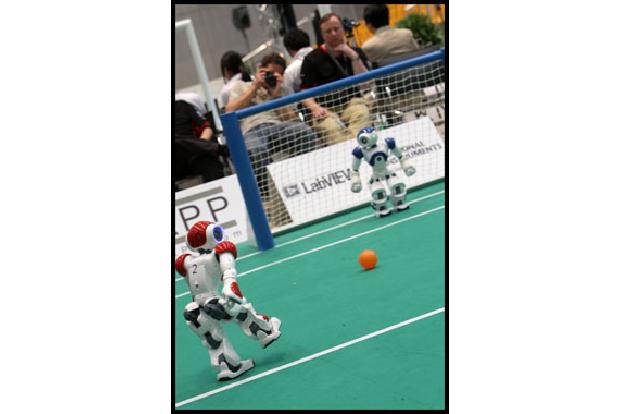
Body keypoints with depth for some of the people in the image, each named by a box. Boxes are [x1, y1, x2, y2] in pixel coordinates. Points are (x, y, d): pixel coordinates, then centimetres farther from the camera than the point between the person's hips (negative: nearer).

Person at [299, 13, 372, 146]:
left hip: (352, 103, 1)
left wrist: (353, 57, -2)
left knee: (362, 114, -35)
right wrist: (315, 107, -15)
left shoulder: (356, 52, 20)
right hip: (325, 109, -1)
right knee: (332, 128, -36)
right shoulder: (312, 59, 12)